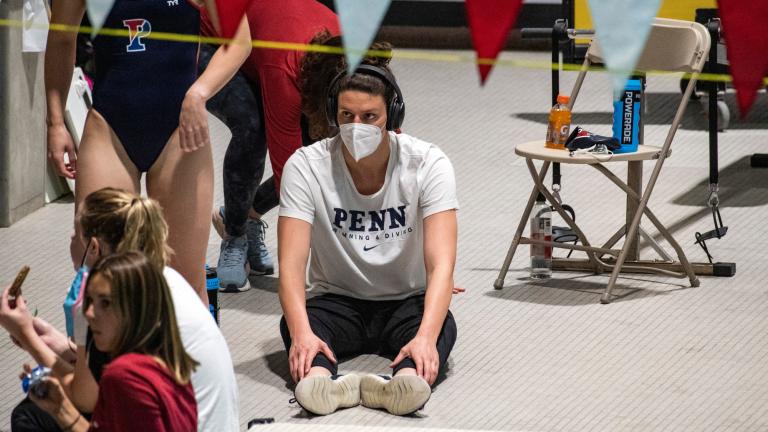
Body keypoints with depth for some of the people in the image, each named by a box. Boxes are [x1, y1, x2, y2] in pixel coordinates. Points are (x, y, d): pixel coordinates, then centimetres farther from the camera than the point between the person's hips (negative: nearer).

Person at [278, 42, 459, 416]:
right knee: (292, 322, -34)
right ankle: (321, 378, -65)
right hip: (338, 301, 0)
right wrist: (302, 332, -43)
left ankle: (407, 378, -66)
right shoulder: (306, 167, -14)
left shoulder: (428, 164, -15)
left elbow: (441, 265, -25)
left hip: (406, 303, 0)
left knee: (442, 324, -35)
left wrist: (425, 336, -44)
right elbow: (291, 264, -22)